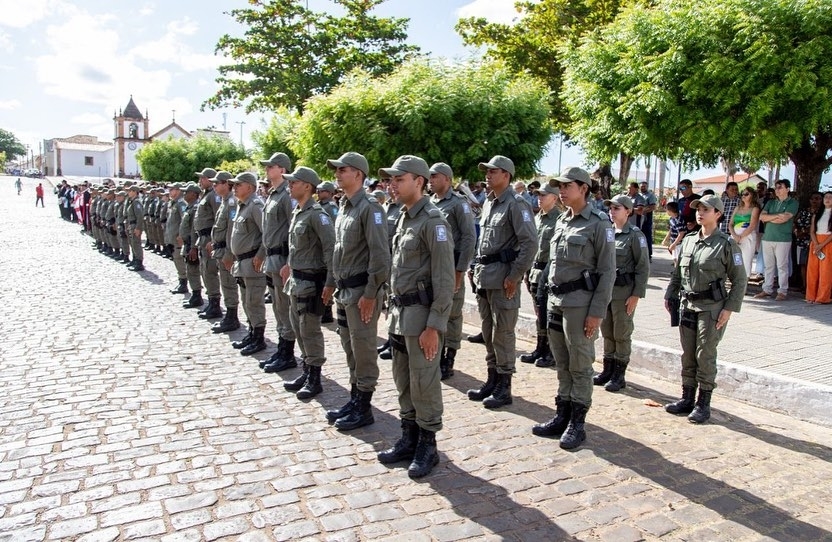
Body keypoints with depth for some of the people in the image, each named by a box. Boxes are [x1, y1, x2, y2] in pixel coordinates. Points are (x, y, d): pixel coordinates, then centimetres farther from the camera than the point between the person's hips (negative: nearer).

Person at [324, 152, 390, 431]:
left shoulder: (369, 207, -15)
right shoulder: (344, 207, 14)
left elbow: (380, 254, -20)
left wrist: (370, 294, -21)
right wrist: (332, 283, 19)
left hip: (362, 291, -9)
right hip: (344, 290, 9)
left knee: (363, 350, 1)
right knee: (350, 348, 17)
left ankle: (364, 409, 12)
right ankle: (354, 399, 29)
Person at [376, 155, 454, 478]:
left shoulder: (433, 221, -15)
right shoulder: (404, 218, 13)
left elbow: (445, 280, -18)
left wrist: (434, 326, -20)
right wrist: (395, 311, 16)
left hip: (421, 313, -9)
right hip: (400, 311, 9)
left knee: (424, 384, 2)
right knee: (403, 381, 16)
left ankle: (427, 447, 17)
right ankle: (409, 439, 29)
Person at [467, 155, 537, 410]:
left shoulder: (517, 204, -11)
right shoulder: (488, 203, 15)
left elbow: (530, 243, -17)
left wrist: (514, 276, -18)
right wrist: (478, 268, 14)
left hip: (503, 277, -8)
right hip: (484, 275, 8)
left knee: (503, 333, -2)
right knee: (488, 332, 14)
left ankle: (504, 388, 8)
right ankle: (492, 380, 26)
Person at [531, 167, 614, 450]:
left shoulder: (599, 224, -8)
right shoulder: (561, 221, 13)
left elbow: (607, 272, -10)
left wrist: (596, 312, -14)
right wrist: (550, 297, 16)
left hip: (580, 304, -7)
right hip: (555, 301, 7)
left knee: (580, 366, 2)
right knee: (562, 365, 14)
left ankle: (577, 423, 12)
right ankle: (561, 416, 24)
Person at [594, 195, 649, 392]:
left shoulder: (635, 235, -8)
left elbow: (643, 267, -9)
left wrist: (636, 295, -13)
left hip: (624, 292, -6)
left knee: (622, 335, 3)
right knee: (607, 332, 13)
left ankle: (619, 375, 13)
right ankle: (607, 370, 25)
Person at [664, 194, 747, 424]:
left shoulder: (726, 245, -7)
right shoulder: (688, 241, 9)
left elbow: (740, 280, -6)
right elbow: (677, 273, 18)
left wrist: (729, 308, -12)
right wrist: (669, 295, 12)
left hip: (712, 307, -5)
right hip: (688, 305, 6)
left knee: (705, 355, -1)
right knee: (687, 355, 11)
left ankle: (703, 403, 11)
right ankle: (687, 399, 22)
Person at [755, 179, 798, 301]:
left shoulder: (792, 203, 1)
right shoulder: (771, 202, 16)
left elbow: (784, 219, -12)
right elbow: (761, 216, 3)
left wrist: (768, 218, -2)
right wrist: (777, 215, -9)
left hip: (783, 239, -5)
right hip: (767, 237, 5)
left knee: (782, 266, -2)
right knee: (768, 266, 8)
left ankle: (782, 292, 3)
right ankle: (767, 290, 13)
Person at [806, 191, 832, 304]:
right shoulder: (817, 214, 15)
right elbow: (812, 231, 7)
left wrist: (822, 245, -16)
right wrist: (816, 245, -9)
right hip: (815, 243, 4)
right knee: (812, 269, 1)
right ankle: (811, 296, 5)